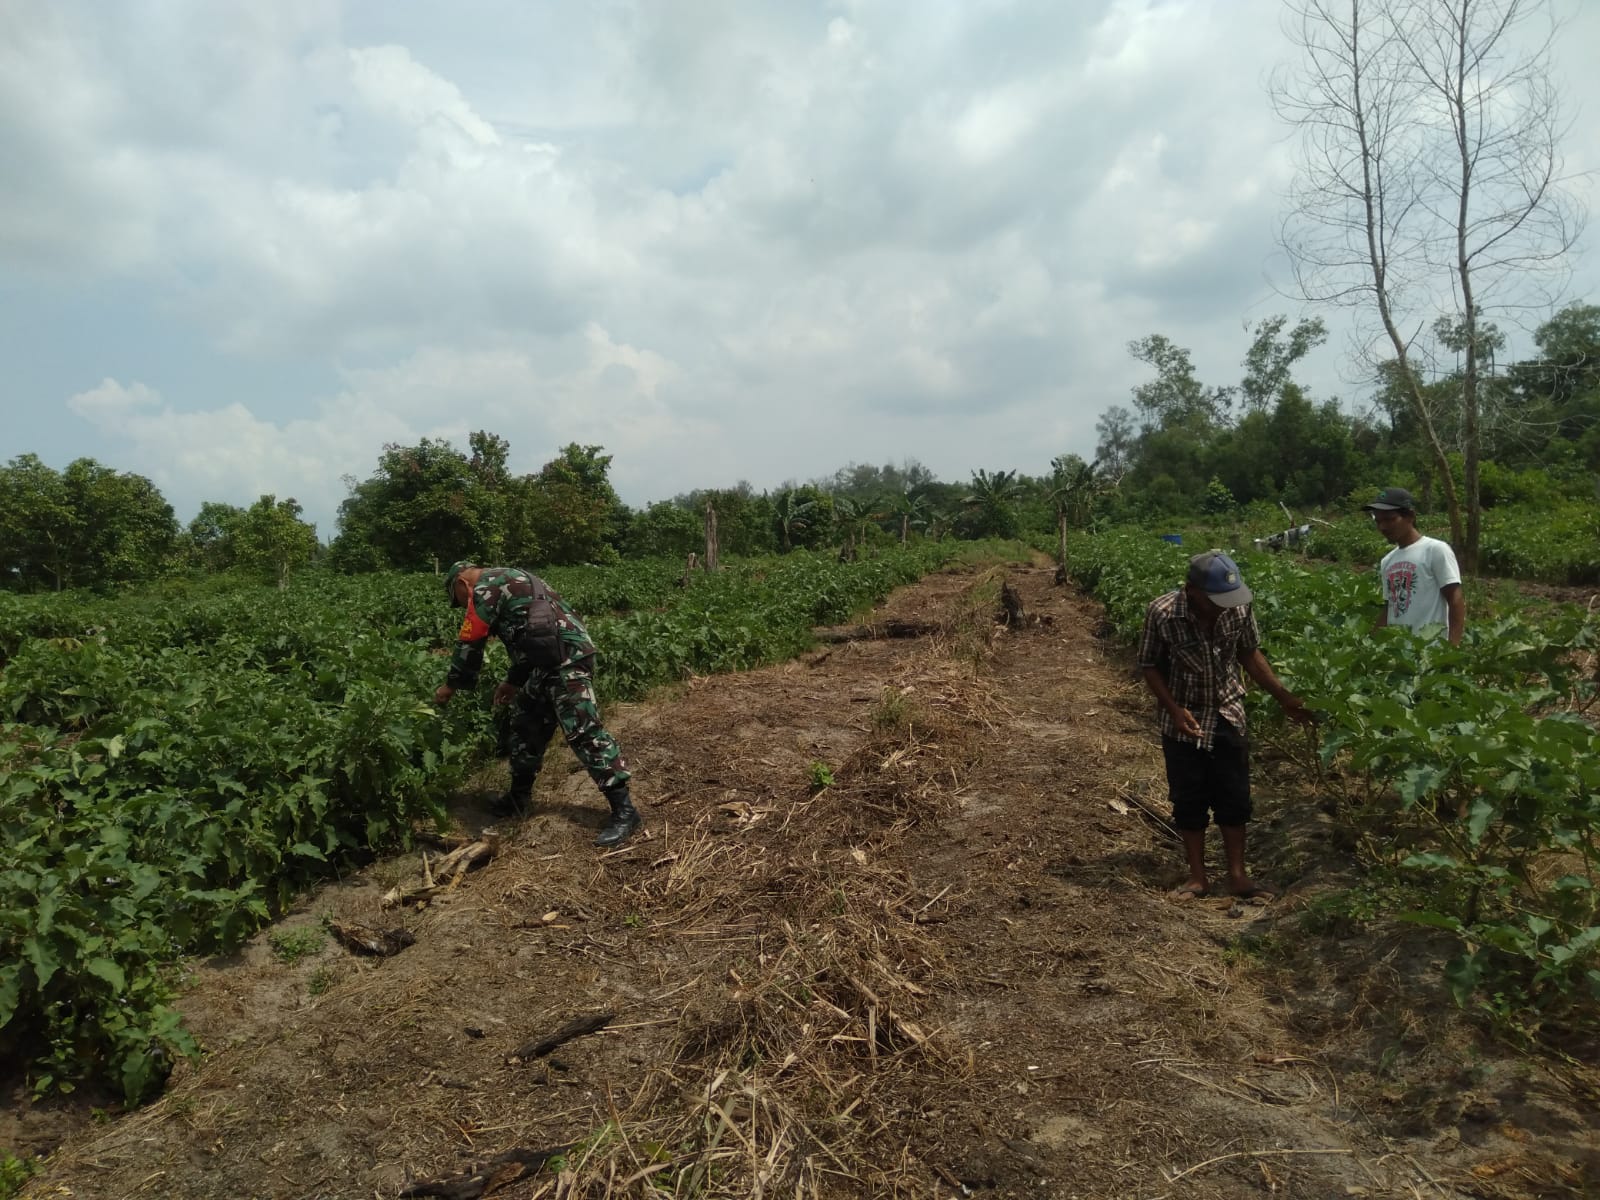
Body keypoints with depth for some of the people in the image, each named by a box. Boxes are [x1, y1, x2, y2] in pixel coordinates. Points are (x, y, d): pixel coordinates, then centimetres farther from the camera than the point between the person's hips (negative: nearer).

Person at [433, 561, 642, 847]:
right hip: (552, 660, 11)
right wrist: (514, 681, 33)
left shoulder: (485, 588, -2)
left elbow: (470, 642, 0)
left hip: (567, 658, -11)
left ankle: (624, 811, -12)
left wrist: (451, 685, 15)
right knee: (528, 724, 20)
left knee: (584, 733, -12)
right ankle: (519, 796, 34)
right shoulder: (507, 581, 27)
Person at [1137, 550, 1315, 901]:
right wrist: (1174, 710, -20)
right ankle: (1197, 877, 21)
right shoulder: (1162, 613, -23)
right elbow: (1150, 666, -10)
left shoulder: (1238, 607, -15)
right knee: (1189, 800, 8)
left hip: (1227, 716, 2)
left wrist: (1283, 696, 2)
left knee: (1234, 797, 9)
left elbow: (1249, 654, 3)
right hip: (1184, 721, -2)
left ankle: (1237, 874, 23)